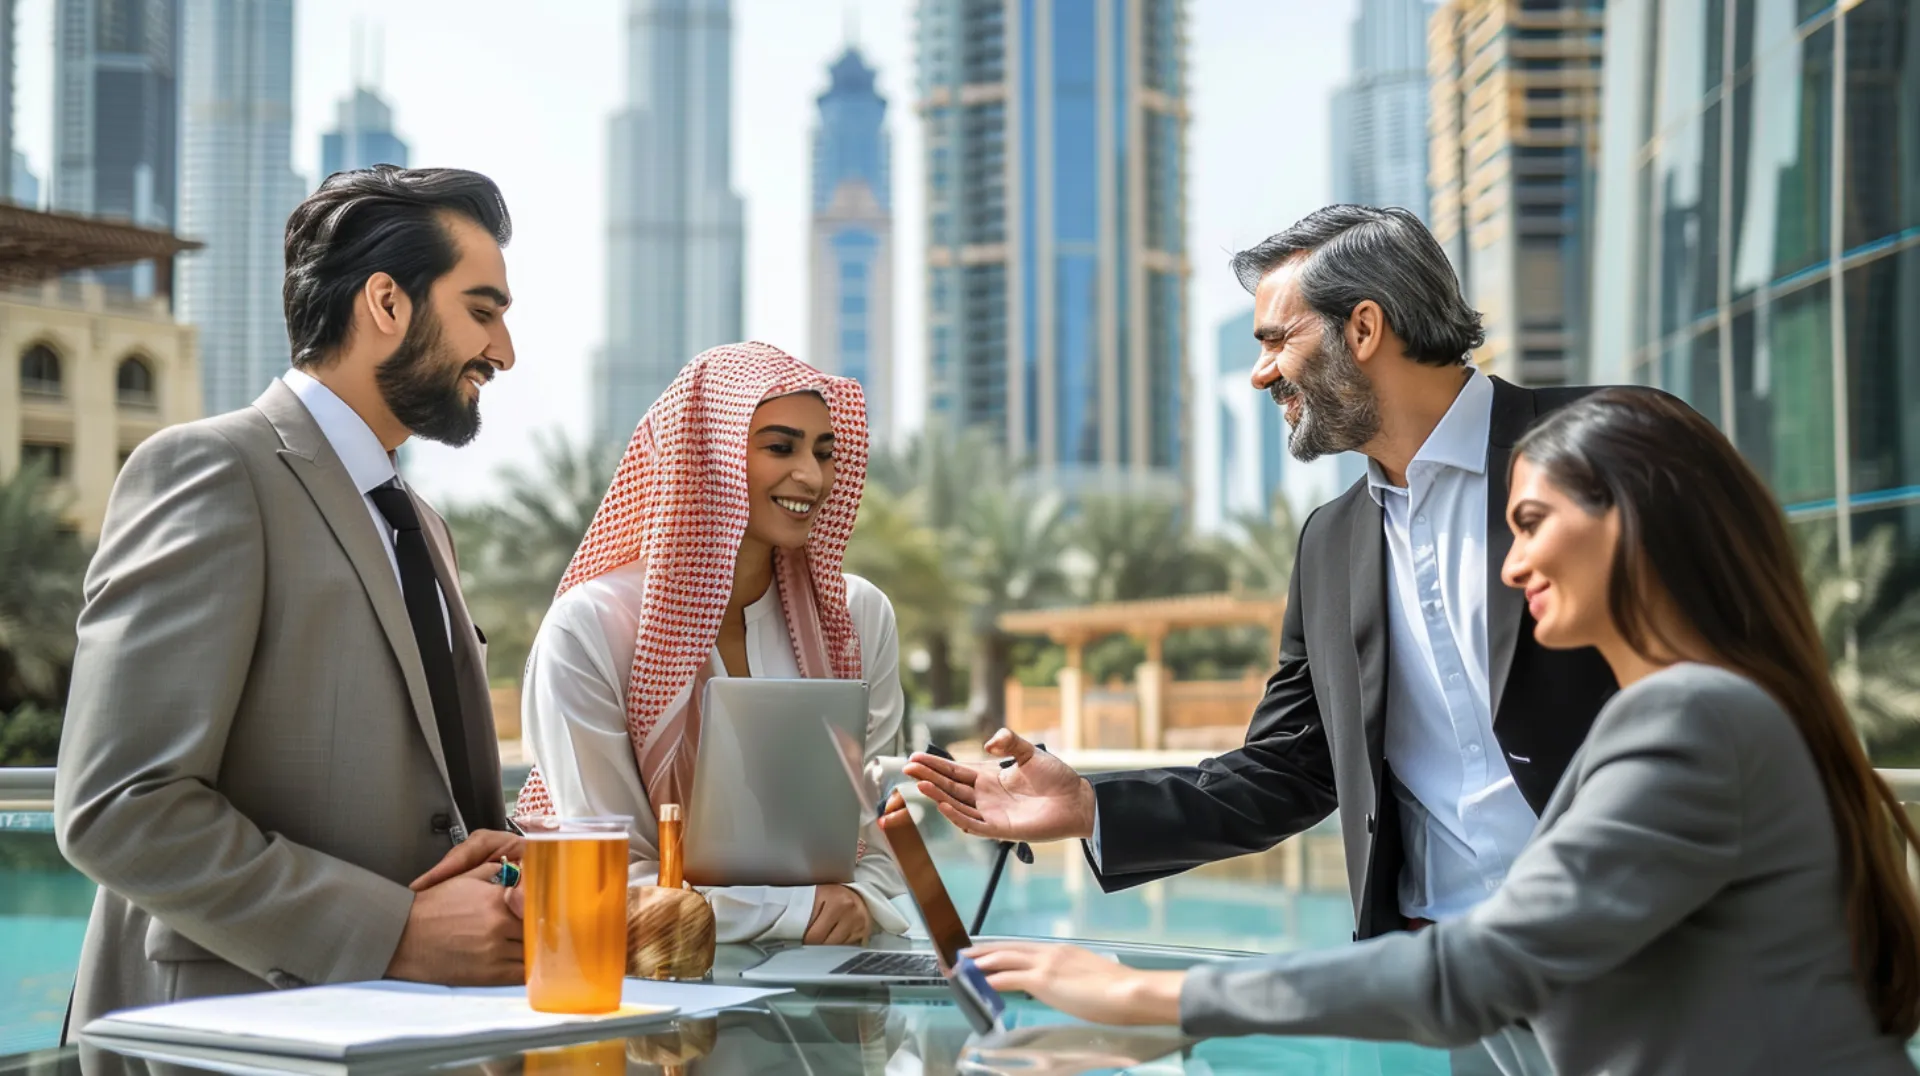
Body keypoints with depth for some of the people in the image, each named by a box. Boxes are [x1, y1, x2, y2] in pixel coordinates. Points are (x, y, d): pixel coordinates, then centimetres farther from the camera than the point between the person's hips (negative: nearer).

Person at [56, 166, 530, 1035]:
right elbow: (118, 809, -15)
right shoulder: (212, 471, -7)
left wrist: (491, 854, 1)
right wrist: (396, 932, -18)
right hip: (239, 1029, -7)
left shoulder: (417, 528, 18)